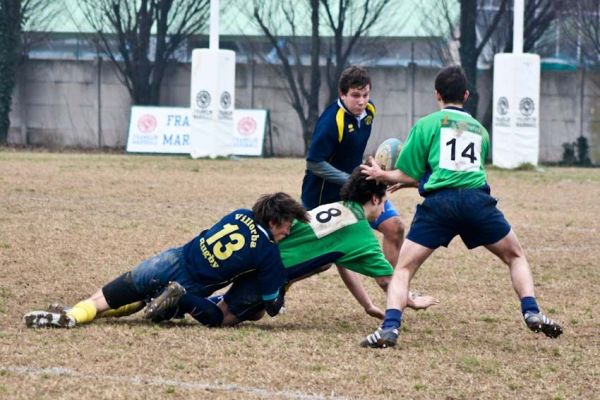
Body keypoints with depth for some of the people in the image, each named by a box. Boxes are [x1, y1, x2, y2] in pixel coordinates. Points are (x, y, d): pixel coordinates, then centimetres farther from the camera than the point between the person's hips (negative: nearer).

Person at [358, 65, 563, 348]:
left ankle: (390, 327, -16)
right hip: (478, 199, 2)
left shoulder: (426, 125, 13)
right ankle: (531, 312, 0)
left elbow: (409, 175, 11)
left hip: (439, 202, -2)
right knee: (515, 257, 21)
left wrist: (382, 176, 32)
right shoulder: (480, 130, 26)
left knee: (403, 268, 6)